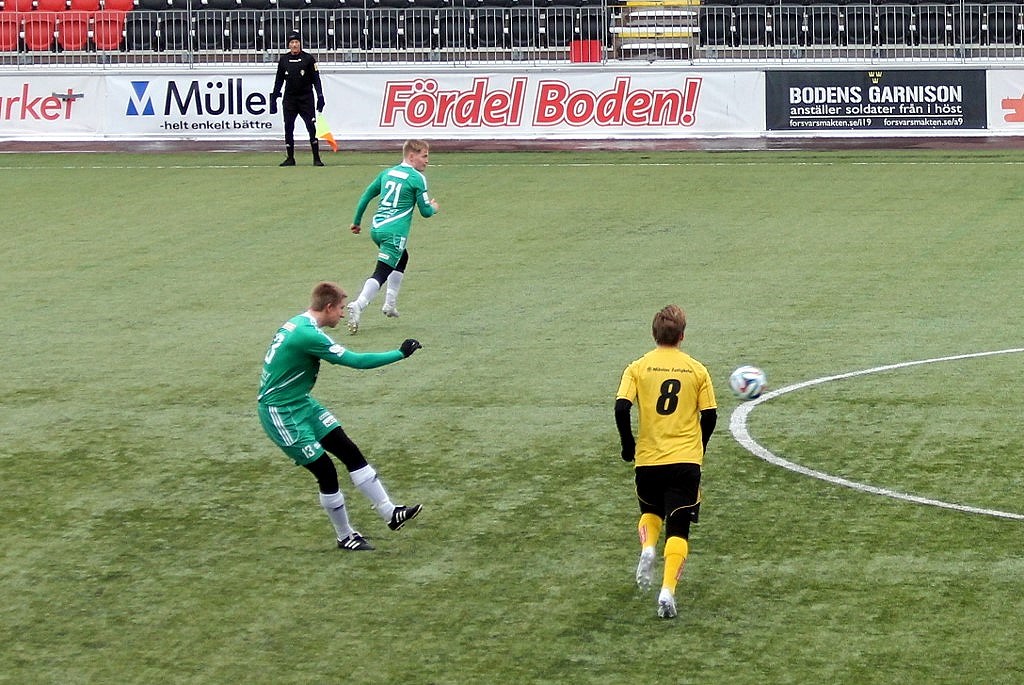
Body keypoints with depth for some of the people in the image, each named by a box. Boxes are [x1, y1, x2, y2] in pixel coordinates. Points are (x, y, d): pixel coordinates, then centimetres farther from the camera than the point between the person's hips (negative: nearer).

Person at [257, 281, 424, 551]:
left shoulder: (298, 324, 4)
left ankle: (390, 513, 7)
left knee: (351, 452, 4)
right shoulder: (307, 334, -26)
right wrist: (400, 354, -17)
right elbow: (355, 361, -24)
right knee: (326, 472, -5)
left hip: (301, 404, 10)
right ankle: (345, 537, 12)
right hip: (280, 413, -10)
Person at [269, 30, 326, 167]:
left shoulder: (308, 59, -1)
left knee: (311, 126, -9)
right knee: (288, 128, 1)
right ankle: (290, 158, 10)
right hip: (289, 98, 3)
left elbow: (316, 79, -2)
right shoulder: (284, 60, 7)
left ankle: (316, 158, -5)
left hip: (306, 98, -3)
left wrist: (320, 96, -11)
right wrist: (274, 98, 10)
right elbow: (279, 80, 14)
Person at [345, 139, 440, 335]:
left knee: (402, 259, 31)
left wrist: (357, 221, 27)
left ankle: (390, 304, 28)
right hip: (395, 232, -8)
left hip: (376, 229, 8)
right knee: (381, 273, -13)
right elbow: (425, 212, -2)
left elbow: (366, 196, 18)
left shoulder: (387, 173, 15)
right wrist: (434, 208, 21)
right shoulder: (417, 178, -5)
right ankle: (358, 306, -33)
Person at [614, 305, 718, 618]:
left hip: (648, 458, 1)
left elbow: (621, 408, -12)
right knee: (678, 529, 2)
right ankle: (668, 590, -15)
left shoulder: (638, 368, -2)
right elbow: (710, 415, 0)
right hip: (686, 460, -1)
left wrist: (628, 445, 2)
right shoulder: (697, 369, 1)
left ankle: (647, 549, -3)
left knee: (651, 510, 27)